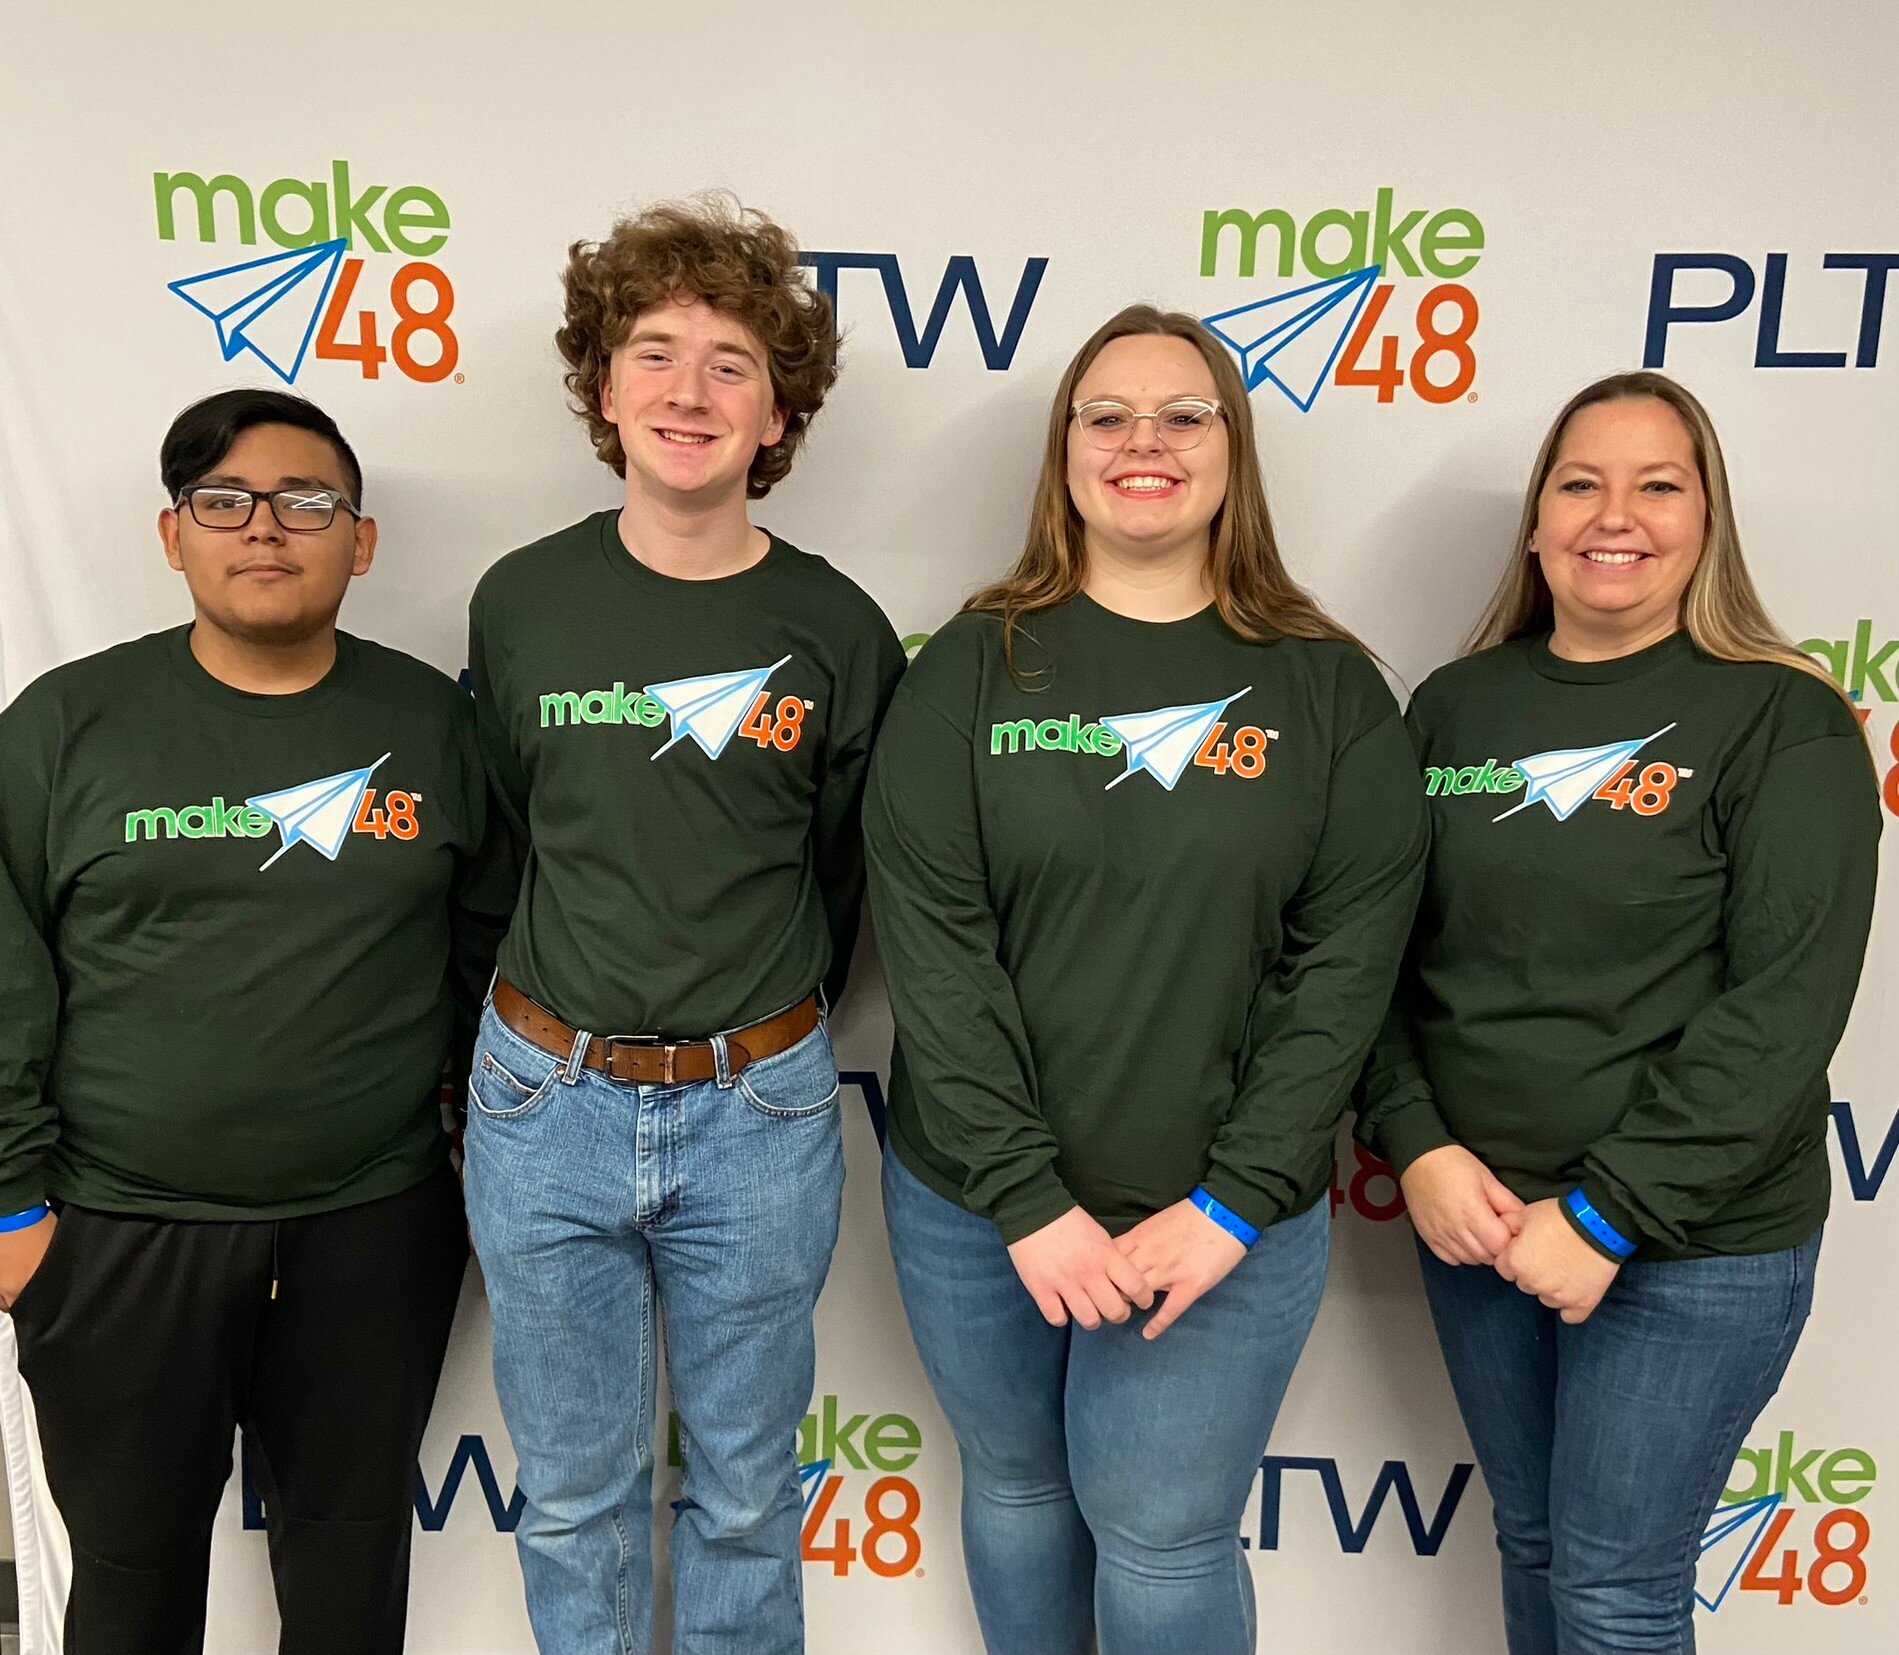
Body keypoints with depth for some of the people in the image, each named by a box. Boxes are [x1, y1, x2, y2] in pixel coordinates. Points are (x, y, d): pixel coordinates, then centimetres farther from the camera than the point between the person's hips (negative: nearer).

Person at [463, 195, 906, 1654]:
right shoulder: (520, 603, -2)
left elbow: (848, 865, 5)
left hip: (757, 1112, -1)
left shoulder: (837, 631, -6)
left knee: (746, 1494, 17)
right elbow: (502, 828, 9)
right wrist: (564, 1025, 10)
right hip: (544, 1098, 1)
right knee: (573, 1494, 17)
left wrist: (769, 1034, 9)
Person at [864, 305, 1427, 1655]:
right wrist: (1025, 1197, -14)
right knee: (1016, 1490, 19)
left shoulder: (1330, 690, -2)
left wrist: (1235, 1204, -12)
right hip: (973, 1197, 1)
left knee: (1166, 1541, 9)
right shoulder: (973, 668, -3)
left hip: (1228, 1216, -1)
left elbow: (1350, 962, -6)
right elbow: (930, 942, -9)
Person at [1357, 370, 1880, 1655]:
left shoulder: (1785, 721, -9)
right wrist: (1418, 1149, -9)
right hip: (1474, 1218, 4)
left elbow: (1785, 1004, -15)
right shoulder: (1455, 706, 3)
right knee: (1531, 1543, 19)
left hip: (1695, 1243, -3)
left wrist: (1606, 1212, -18)